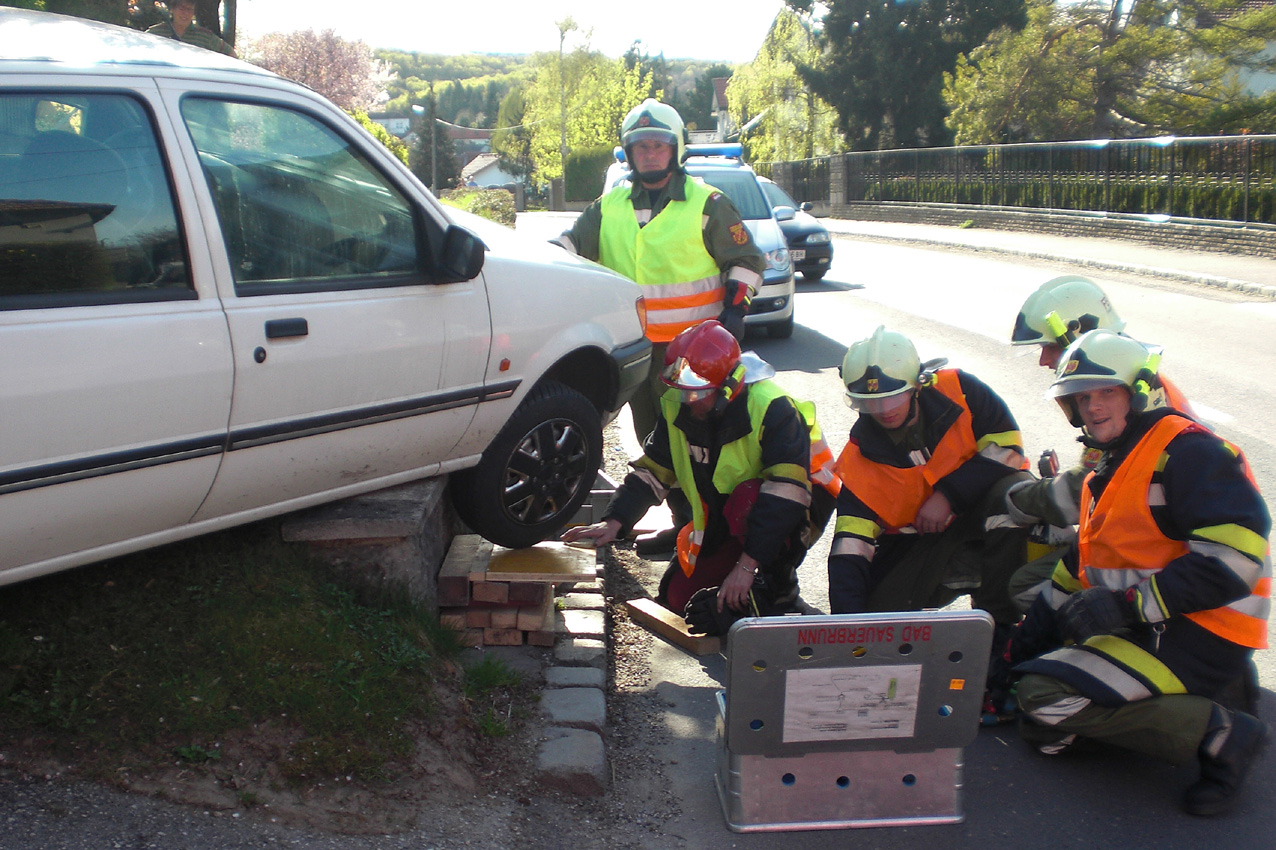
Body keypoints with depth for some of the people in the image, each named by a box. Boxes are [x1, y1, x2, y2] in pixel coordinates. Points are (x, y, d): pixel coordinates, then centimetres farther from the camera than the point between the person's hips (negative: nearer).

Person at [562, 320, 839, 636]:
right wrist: (614, 522, -20)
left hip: (794, 506, -6)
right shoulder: (677, 408, -9)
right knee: (677, 597, -1)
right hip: (725, 519, 6)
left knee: (746, 497, -38)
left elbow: (785, 491, -35)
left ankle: (779, 583, -16)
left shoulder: (772, 409, -29)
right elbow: (651, 471, -4)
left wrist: (747, 564, -37)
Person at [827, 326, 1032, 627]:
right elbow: (850, 543, -18)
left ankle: (998, 621, -19)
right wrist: (848, 621, -30)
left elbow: (1007, 448, -14)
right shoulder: (860, 457, -14)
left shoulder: (958, 390, -15)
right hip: (917, 540, 1)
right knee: (880, 605, -19)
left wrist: (948, 495, -21)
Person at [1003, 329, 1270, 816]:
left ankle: (1219, 733, -11)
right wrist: (1034, 631, 13)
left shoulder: (1185, 450, -14)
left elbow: (1236, 554, -24)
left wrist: (1129, 604, -25)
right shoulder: (1111, 467, 18)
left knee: (1045, 698, -22)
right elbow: (1085, 563, 21)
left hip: (1196, 632, -10)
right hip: (1138, 626, 10)